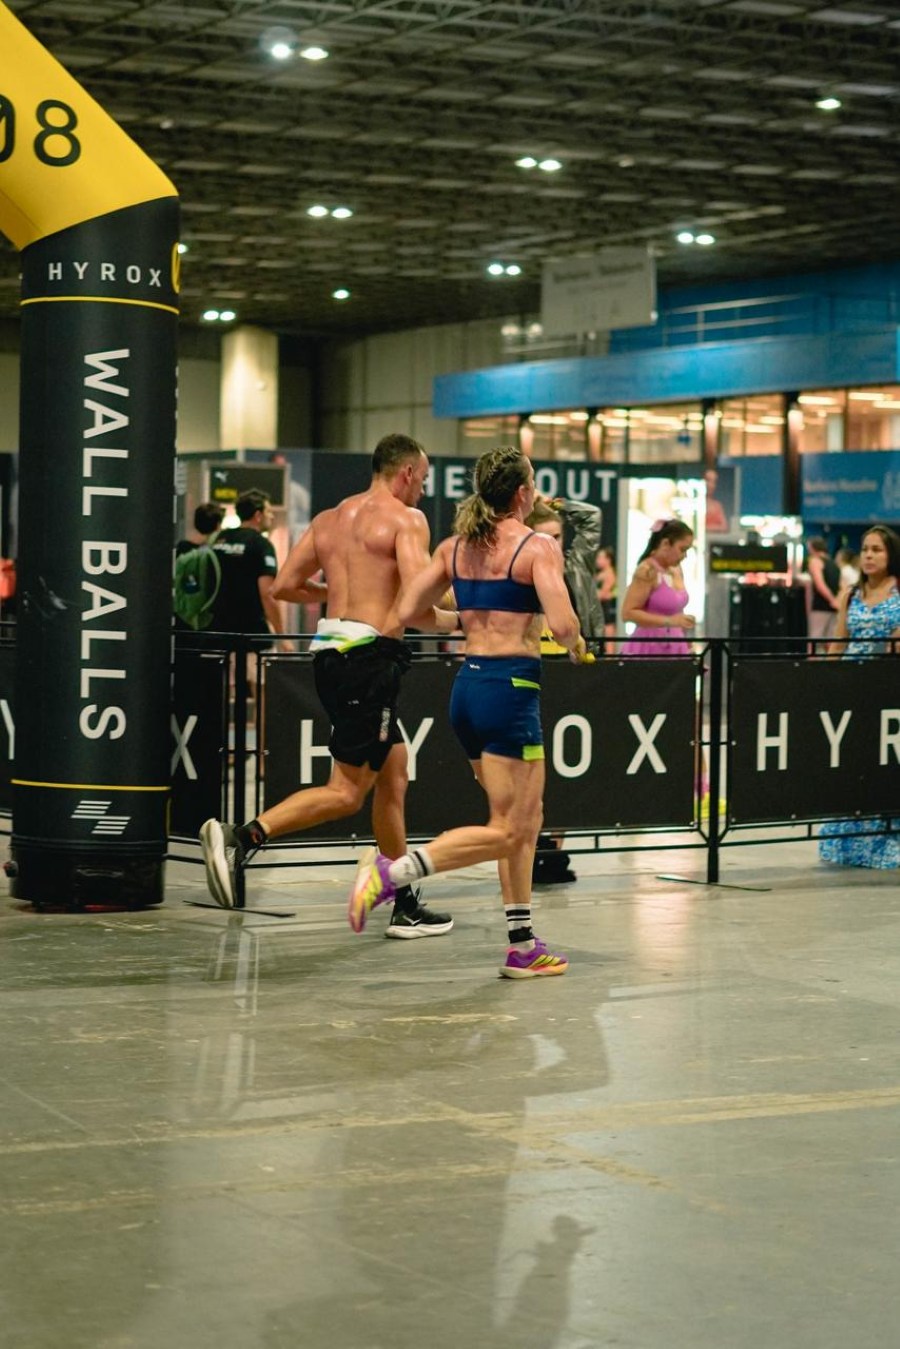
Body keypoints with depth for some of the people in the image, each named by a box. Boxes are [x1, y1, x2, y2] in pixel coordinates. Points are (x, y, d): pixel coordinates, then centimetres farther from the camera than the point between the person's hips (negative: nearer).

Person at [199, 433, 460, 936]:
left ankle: (407, 906, 20)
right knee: (346, 791, -7)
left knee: (393, 773, 16)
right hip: (370, 654, -9)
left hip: (331, 649, 9)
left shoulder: (328, 519, 16)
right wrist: (454, 621, 6)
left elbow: (284, 586, 14)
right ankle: (242, 838, -21)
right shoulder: (406, 519, -4)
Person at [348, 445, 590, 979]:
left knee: (526, 820, 16)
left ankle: (523, 946, 17)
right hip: (511, 687, -8)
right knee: (506, 831, -4)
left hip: (468, 684, 8)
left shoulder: (454, 547, 10)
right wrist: (577, 646, 5)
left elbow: (407, 610, 9)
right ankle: (392, 871, -17)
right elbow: (562, 624, -18)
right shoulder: (538, 546, -9)